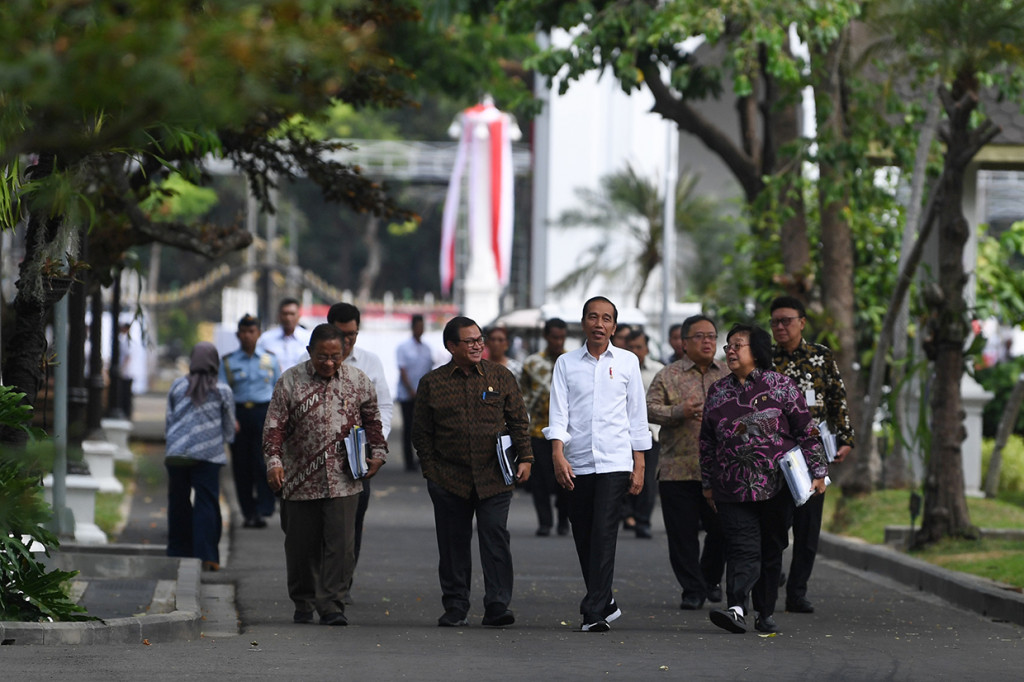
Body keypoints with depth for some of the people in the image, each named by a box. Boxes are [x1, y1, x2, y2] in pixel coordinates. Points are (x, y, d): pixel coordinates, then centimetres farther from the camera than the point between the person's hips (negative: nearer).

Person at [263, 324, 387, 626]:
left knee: (340, 544, -9)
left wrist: (377, 453, 11)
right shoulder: (290, 382, -1)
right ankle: (303, 604, 24)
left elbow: (372, 420, 18)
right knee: (301, 547, 8)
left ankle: (331, 606, -6)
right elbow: (275, 425, -4)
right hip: (300, 481, 0)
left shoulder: (358, 382, 5)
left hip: (343, 481, 0)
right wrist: (274, 460, -15)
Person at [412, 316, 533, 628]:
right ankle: (455, 608, 13)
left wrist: (524, 458, 1)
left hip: (494, 477, 0)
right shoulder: (432, 383, 5)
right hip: (449, 479, 0)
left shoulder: (501, 377, 7)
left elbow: (518, 421, 10)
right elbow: (421, 432, 8)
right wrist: (431, 469, 2)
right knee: (453, 544, 5)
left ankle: (497, 605, -6)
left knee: (495, 537, -7)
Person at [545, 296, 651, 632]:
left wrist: (639, 465, 5)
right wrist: (558, 456, -13)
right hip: (576, 464, 2)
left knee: (604, 533, -12)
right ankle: (605, 603, 22)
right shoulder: (566, 363, 8)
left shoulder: (627, 362, 7)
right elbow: (558, 411, 1)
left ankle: (595, 611, -13)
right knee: (583, 538, 6)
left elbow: (637, 415, 9)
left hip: (615, 462, -2)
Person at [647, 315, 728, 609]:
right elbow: (650, 408, -4)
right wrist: (679, 412, -18)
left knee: (721, 530, 5)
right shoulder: (669, 376, 4)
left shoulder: (728, 375, 13)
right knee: (683, 534, -1)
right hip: (678, 470, -2)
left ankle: (711, 579, 29)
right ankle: (693, 590, 8)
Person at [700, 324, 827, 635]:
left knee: (771, 549, 6)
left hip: (777, 486, -1)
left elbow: (806, 430, 3)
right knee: (742, 548, -11)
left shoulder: (780, 385, 2)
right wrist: (708, 483, 18)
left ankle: (766, 614, 16)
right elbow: (707, 440, 19)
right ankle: (737, 610, -23)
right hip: (733, 489, 1)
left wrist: (817, 471, -1)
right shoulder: (718, 391, 12)